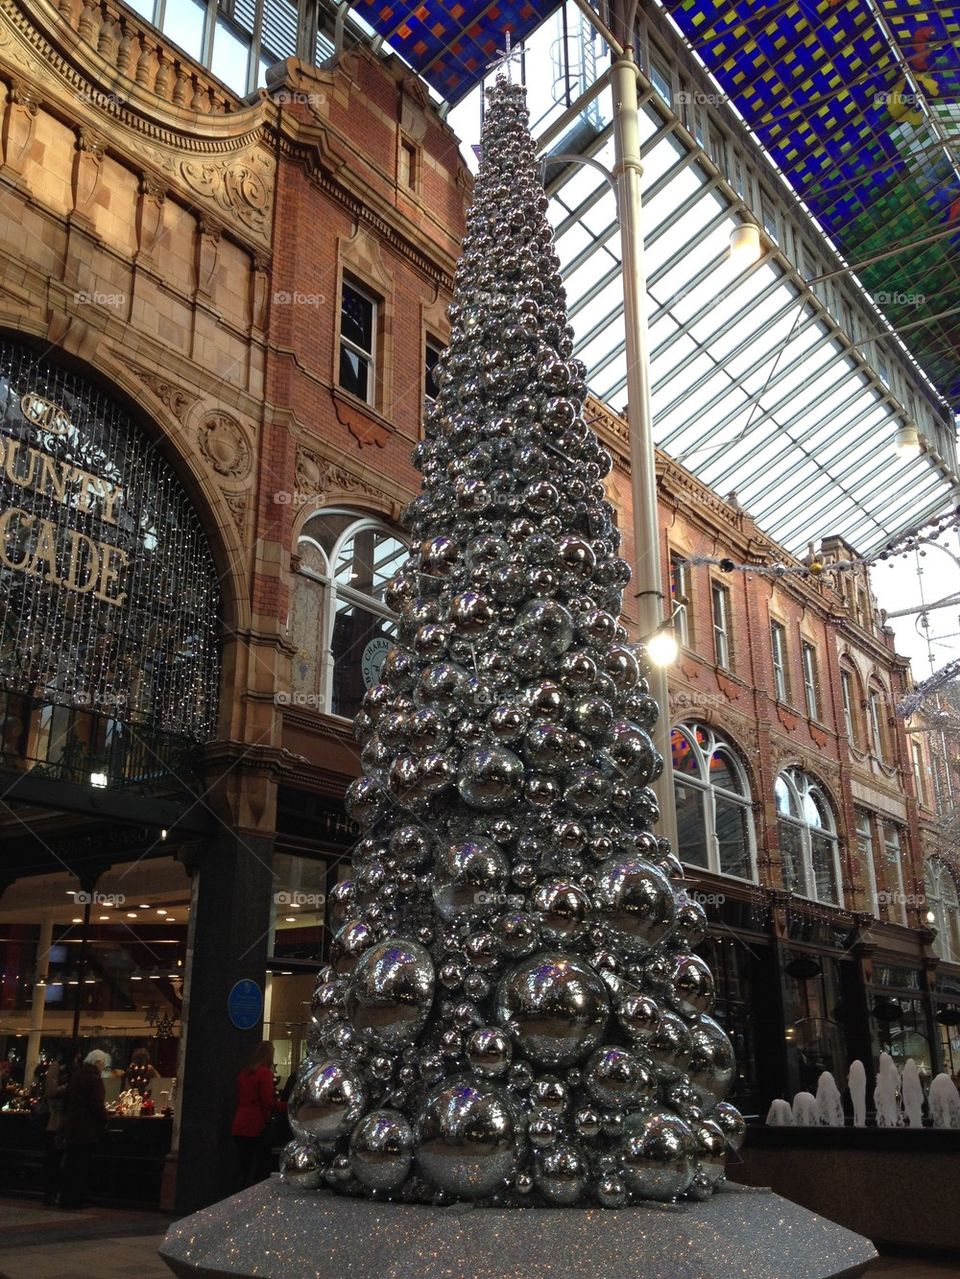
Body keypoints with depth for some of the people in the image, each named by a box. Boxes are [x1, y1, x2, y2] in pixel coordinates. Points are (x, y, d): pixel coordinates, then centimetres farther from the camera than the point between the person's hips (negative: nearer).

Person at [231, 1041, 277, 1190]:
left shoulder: (243, 1073, 11)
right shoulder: (265, 1073, -11)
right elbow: (268, 1103, -13)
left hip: (239, 1127, 7)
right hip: (257, 1126, -7)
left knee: (242, 1168, 11)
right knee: (260, 1171, -1)